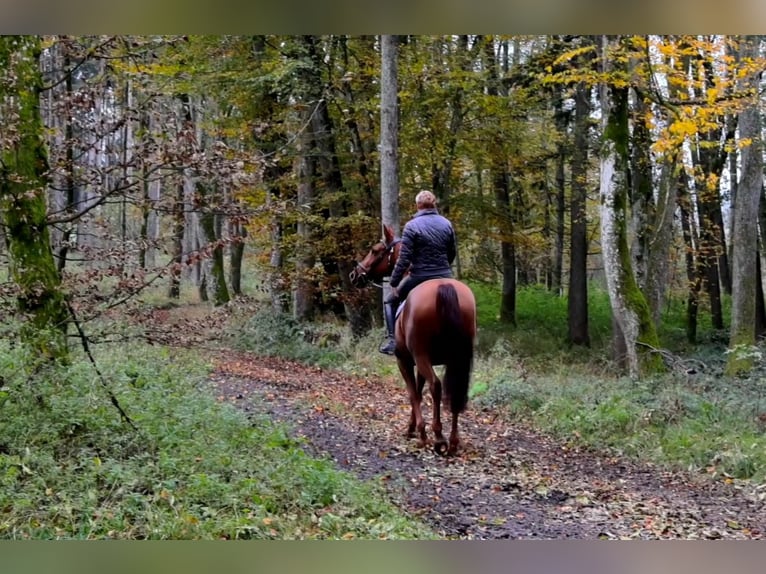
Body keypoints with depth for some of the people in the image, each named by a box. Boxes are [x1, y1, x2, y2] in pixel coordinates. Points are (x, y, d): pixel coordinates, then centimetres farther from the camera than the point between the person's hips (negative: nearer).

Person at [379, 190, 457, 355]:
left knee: (390, 302, 15)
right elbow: (452, 253, 11)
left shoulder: (412, 226, -11)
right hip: (444, 276, 4)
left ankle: (392, 339, 2)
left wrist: (394, 282, -8)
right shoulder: (447, 224, 4)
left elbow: (404, 258, -14)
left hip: (419, 276, -4)